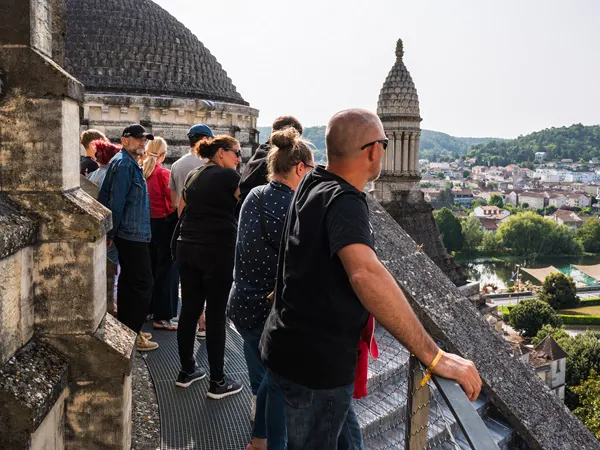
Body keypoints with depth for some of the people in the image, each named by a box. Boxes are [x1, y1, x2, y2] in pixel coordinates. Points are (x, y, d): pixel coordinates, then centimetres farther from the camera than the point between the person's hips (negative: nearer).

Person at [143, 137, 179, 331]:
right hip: (164, 224, -6)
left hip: (146, 223, 7)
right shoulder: (163, 173, -15)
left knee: (150, 266, 19)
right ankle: (162, 317, 0)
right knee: (166, 269, -1)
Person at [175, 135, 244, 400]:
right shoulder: (229, 176, -7)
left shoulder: (192, 177, 14)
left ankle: (186, 371, 23)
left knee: (189, 309, 12)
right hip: (218, 250, -7)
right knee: (215, 315, -2)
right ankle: (217, 382, 5)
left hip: (187, 248, 7)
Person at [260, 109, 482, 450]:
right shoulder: (343, 201, -25)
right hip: (315, 362, -9)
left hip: (289, 349, 9)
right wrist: (434, 356, -39)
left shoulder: (314, 184, 3)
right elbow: (366, 275, -42)